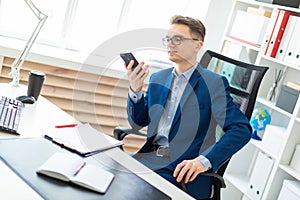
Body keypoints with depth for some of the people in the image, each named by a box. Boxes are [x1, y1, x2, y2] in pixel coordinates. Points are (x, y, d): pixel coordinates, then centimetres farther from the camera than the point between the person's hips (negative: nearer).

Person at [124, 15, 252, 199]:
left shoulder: (213, 83, -5)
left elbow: (242, 129, -12)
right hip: (150, 157, 6)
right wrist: (135, 90, -6)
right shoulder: (158, 78, 14)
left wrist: (204, 161, -24)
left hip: (181, 170, -5)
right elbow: (138, 122, 14)